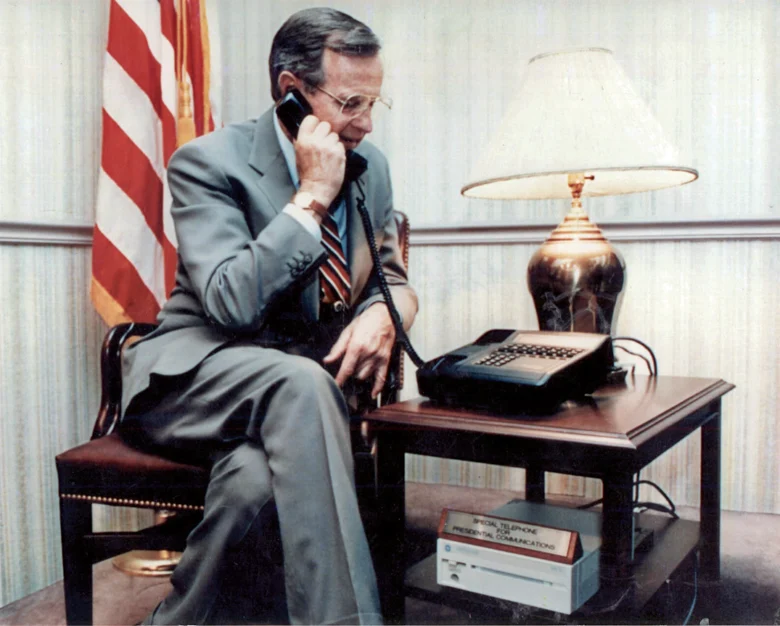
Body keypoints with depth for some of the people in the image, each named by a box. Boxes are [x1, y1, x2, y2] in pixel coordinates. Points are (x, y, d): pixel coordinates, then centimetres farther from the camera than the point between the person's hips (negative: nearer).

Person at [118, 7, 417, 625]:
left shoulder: (370, 166, 8)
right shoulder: (209, 161, -10)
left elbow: (393, 277, 15)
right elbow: (231, 303, -22)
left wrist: (382, 314, -11)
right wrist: (311, 197, -20)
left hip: (299, 383, 4)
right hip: (195, 379, -3)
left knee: (255, 475, -32)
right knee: (300, 380, -37)